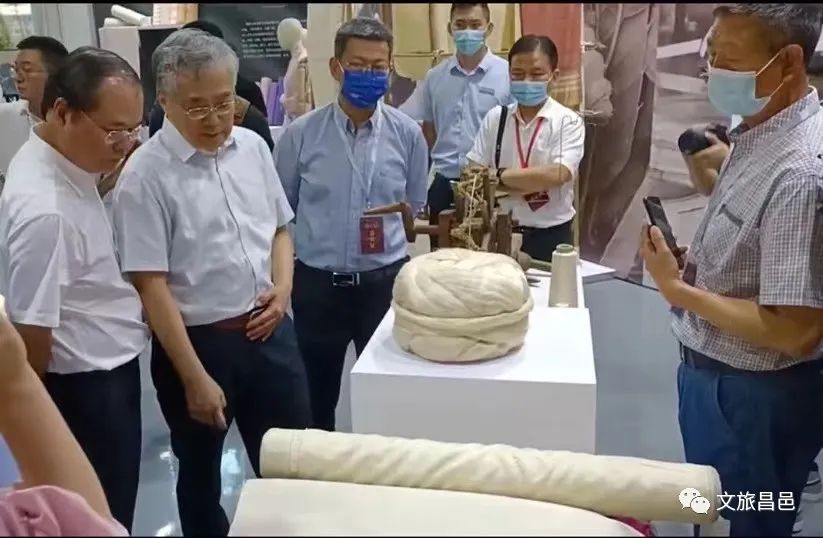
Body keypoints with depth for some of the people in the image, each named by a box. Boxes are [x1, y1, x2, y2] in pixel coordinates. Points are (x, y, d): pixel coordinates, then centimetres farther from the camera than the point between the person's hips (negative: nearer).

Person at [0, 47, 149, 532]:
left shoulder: (67, 163, -1)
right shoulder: (44, 210, -29)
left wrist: (112, 169, 1)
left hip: (107, 371, 9)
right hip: (86, 388, -9)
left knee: (107, 513, 26)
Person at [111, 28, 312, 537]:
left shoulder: (253, 146, 1)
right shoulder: (146, 175, -16)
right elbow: (151, 285, -16)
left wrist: (282, 288, -5)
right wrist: (195, 378, -16)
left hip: (270, 330, 5)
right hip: (198, 340, -4)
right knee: (201, 476, 18)